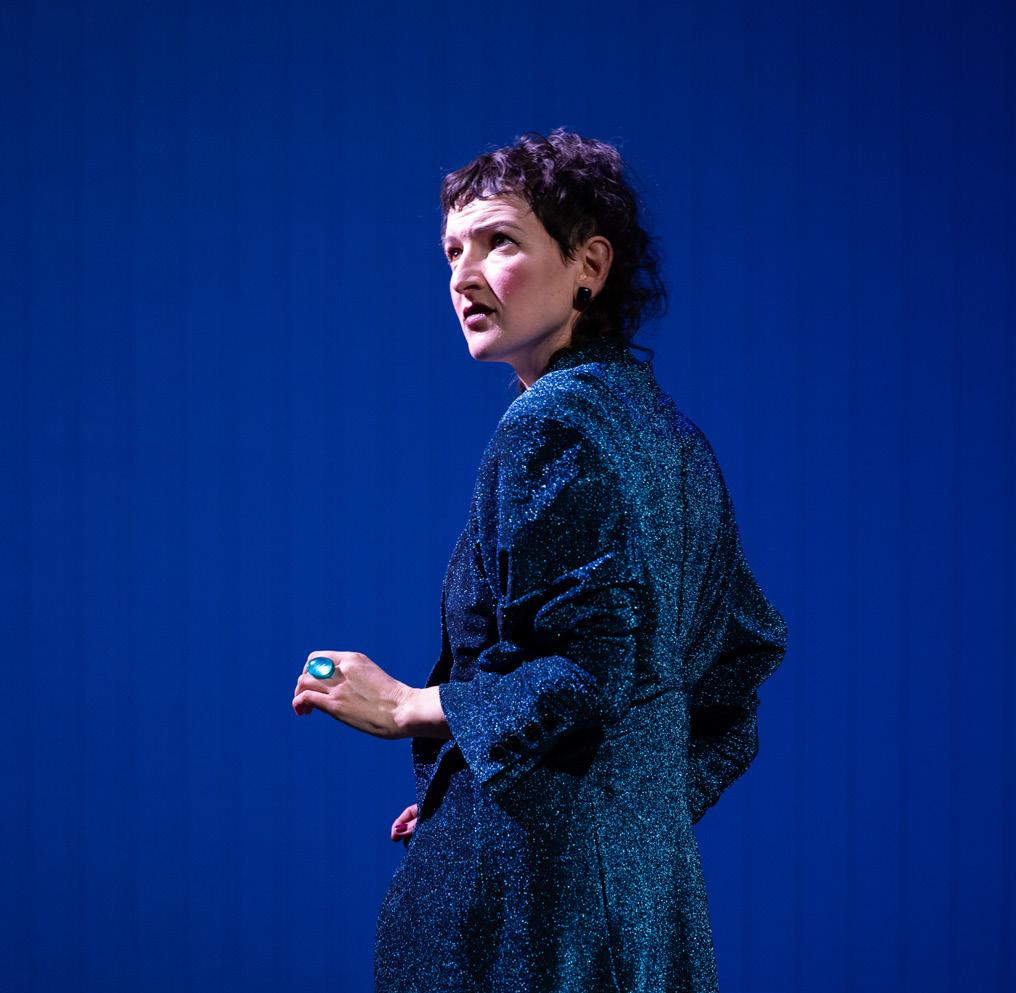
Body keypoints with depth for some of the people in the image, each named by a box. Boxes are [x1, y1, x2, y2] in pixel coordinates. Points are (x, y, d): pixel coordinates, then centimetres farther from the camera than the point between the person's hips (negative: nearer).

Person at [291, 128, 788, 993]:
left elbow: (592, 671, -21)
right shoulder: (660, 422, 13)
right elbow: (743, 650, 17)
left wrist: (406, 707, -10)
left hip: (536, 860, -9)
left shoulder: (552, 421, -14)